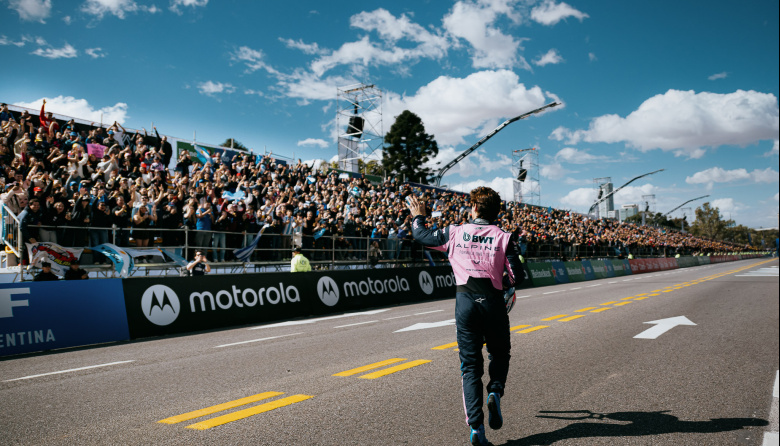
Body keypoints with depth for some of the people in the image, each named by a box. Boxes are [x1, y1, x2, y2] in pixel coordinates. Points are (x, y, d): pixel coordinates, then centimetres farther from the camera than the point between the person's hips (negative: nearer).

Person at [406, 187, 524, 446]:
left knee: (470, 365, 7)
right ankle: (495, 391, -6)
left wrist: (418, 216, 34)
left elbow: (421, 236, 15)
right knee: (500, 355, 22)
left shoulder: (455, 232, 3)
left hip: (465, 300, 1)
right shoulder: (505, 237, 1)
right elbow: (516, 277, -4)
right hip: (493, 301, 0)